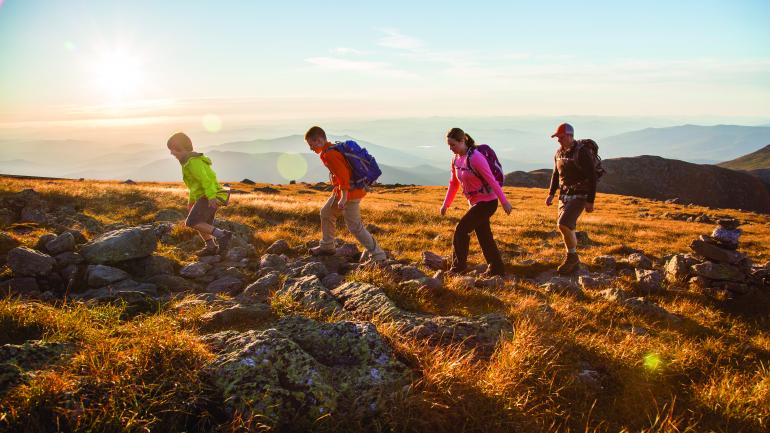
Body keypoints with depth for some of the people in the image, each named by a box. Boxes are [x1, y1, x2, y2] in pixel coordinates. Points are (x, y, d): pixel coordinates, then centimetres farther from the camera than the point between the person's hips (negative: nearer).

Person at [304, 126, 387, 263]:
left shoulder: (329, 155, -20)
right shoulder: (332, 149, 12)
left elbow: (343, 175, -27)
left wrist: (343, 198, -27)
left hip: (350, 192, -11)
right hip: (341, 191, 11)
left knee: (355, 227, -6)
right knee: (326, 213, 22)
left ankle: (377, 255, 0)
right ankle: (327, 246, 33)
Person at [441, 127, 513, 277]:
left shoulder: (475, 157, -21)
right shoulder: (456, 160, 3)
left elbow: (491, 180, -21)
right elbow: (454, 183, 14)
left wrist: (504, 202, -20)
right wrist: (446, 204, 12)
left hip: (487, 202, -8)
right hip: (476, 202, 8)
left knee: (461, 229, -9)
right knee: (484, 236, 12)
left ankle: (459, 266, 5)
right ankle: (496, 269, 24)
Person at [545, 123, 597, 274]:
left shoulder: (582, 152, -15)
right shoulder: (559, 153, 7)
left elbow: (592, 177, -15)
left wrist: (590, 201, -18)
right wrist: (551, 194, 10)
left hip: (580, 196, -7)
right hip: (564, 195, 7)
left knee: (563, 224, -22)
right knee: (567, 228, 8)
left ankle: (571, 256, -4)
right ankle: (573, 261, 22)